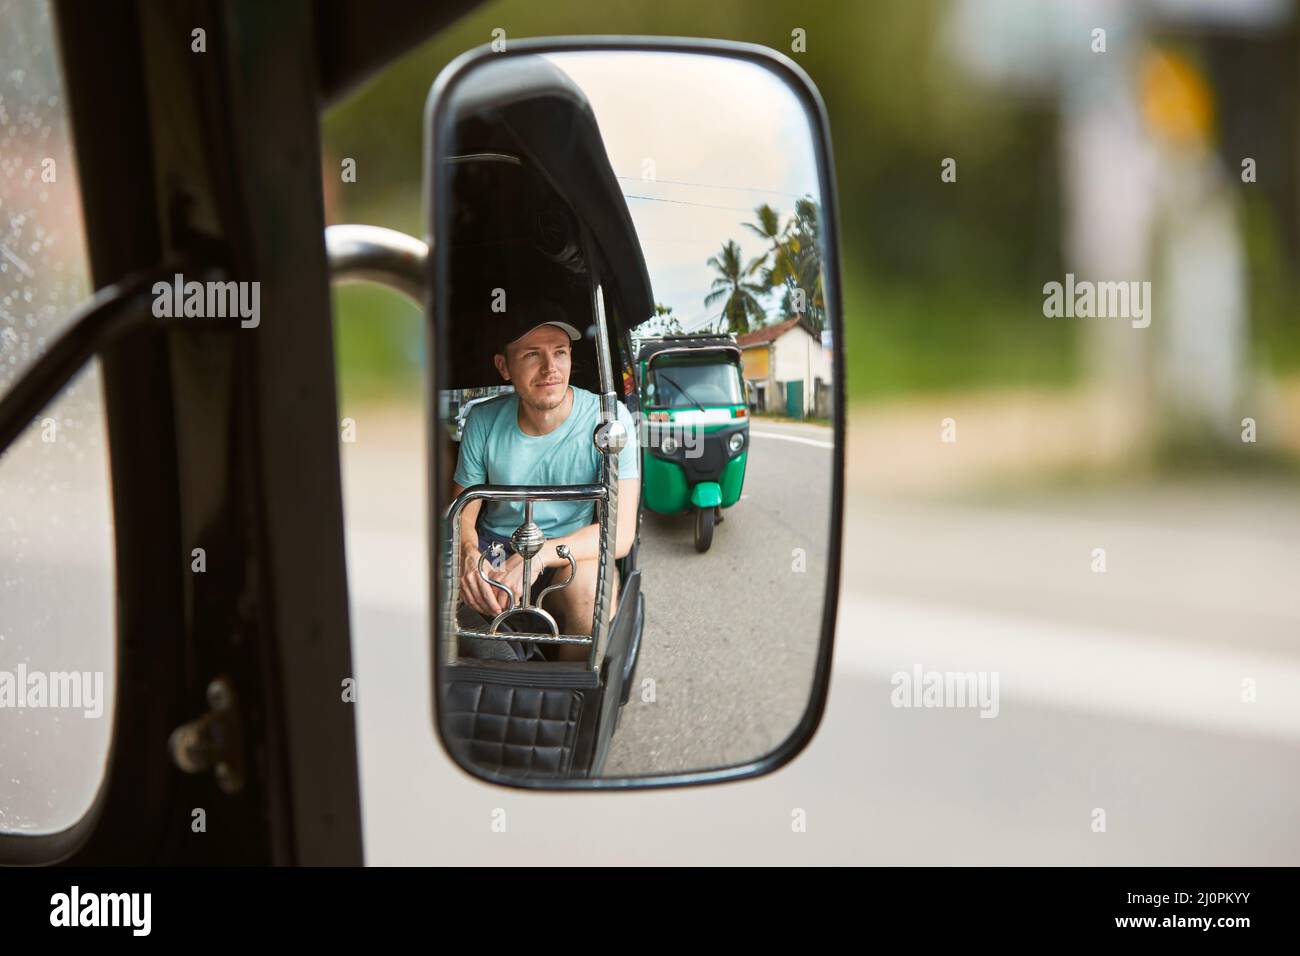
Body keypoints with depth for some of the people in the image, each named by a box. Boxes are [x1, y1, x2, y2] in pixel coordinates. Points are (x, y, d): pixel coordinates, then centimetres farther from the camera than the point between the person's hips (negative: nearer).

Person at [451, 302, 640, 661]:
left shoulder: (607, 419, -13)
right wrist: (468, 555, -25)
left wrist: (539, 556, -35)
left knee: (591, 584, -36)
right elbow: (462, 515, 2)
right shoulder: (484, 421, -4)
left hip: (567, 555, -2)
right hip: (493, 549, 2)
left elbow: (621, 533, -19)